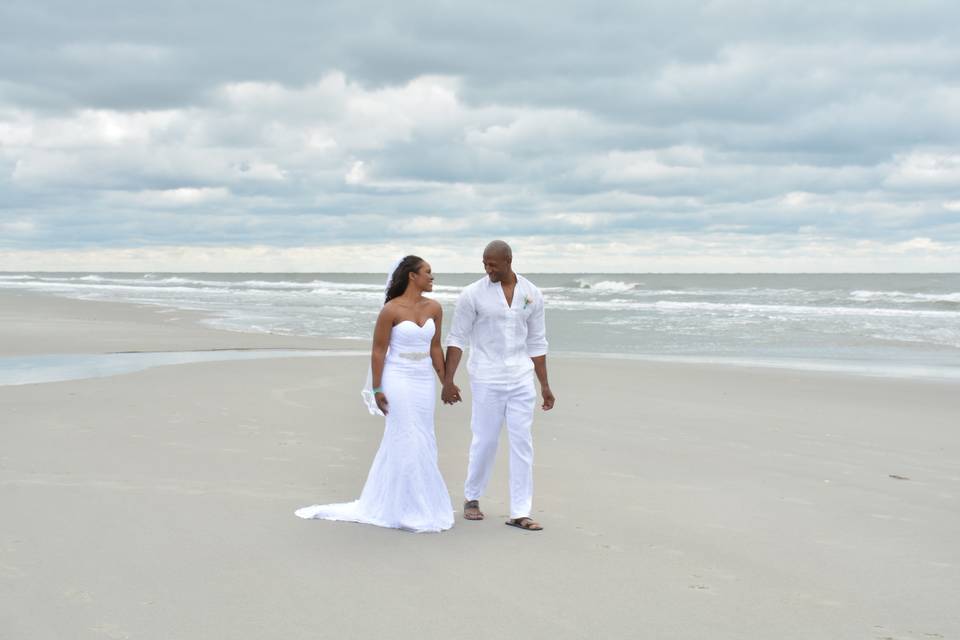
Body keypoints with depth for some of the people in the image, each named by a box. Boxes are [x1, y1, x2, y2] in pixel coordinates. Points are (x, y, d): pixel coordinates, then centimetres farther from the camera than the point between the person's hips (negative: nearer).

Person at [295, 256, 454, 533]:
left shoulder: (434, 308, 4)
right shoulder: (391, 310, -12)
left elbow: (435, 348, 10)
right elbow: (378, 351, -8)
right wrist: (376, 389, -10)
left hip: (424, 382, 6)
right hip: (399, 381, -6)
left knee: (409, 442, 11)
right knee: (407, 443, -5)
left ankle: (379, 502, 25)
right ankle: (409, 510, 6)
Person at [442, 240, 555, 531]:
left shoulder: (532, 294, 3)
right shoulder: (473, 294, -7)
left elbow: (536, 343, 9)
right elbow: (457, 338, -4)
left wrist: (545, 385, 9)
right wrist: (448, 380, -11)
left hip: (521, 379, 3)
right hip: (487, 379, -3)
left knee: (522, 444, 0)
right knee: (485, 441, 4)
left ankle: (519, 513, 4)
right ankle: (472, 498, 28)